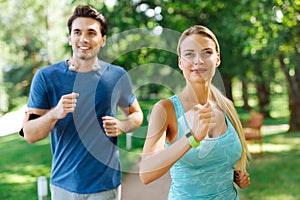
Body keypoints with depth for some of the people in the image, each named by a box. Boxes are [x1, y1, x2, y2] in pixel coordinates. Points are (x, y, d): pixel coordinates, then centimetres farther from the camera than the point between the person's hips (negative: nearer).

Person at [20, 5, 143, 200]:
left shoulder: (117, 76, -2)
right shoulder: (46, 77, -6)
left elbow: (136, 114, 12)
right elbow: (29, 135, -7)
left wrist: (121, 126, -9)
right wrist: (54, 114, -26)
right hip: (63, 184, 0)